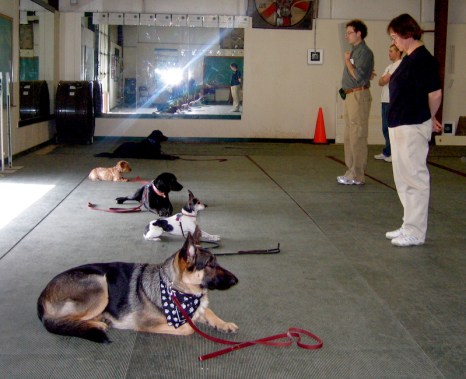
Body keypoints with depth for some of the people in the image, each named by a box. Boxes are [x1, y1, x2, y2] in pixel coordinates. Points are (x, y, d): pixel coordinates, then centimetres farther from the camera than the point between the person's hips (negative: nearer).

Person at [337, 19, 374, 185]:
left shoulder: (364, 52, -12)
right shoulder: (354, 51, 17)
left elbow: (357, 76, -19)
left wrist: (347, 61, -8)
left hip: (359, 95, -10)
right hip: (350, 96, 10)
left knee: (357, 136, -8)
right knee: (349, 137, 13)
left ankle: (357, 176, -6)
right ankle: (351, 172, 21)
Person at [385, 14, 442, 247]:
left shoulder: (422, 59, -16)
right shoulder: (409, 59, 13)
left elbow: (435, 93, -15)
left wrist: (430, 119, 1)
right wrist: (429, 119, 16)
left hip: (413, 127, -10)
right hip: (400, 126, 10)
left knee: (415, 179, -2)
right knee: (404, 179, 16)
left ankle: (415, 233, 5)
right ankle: (410, 226, 27)